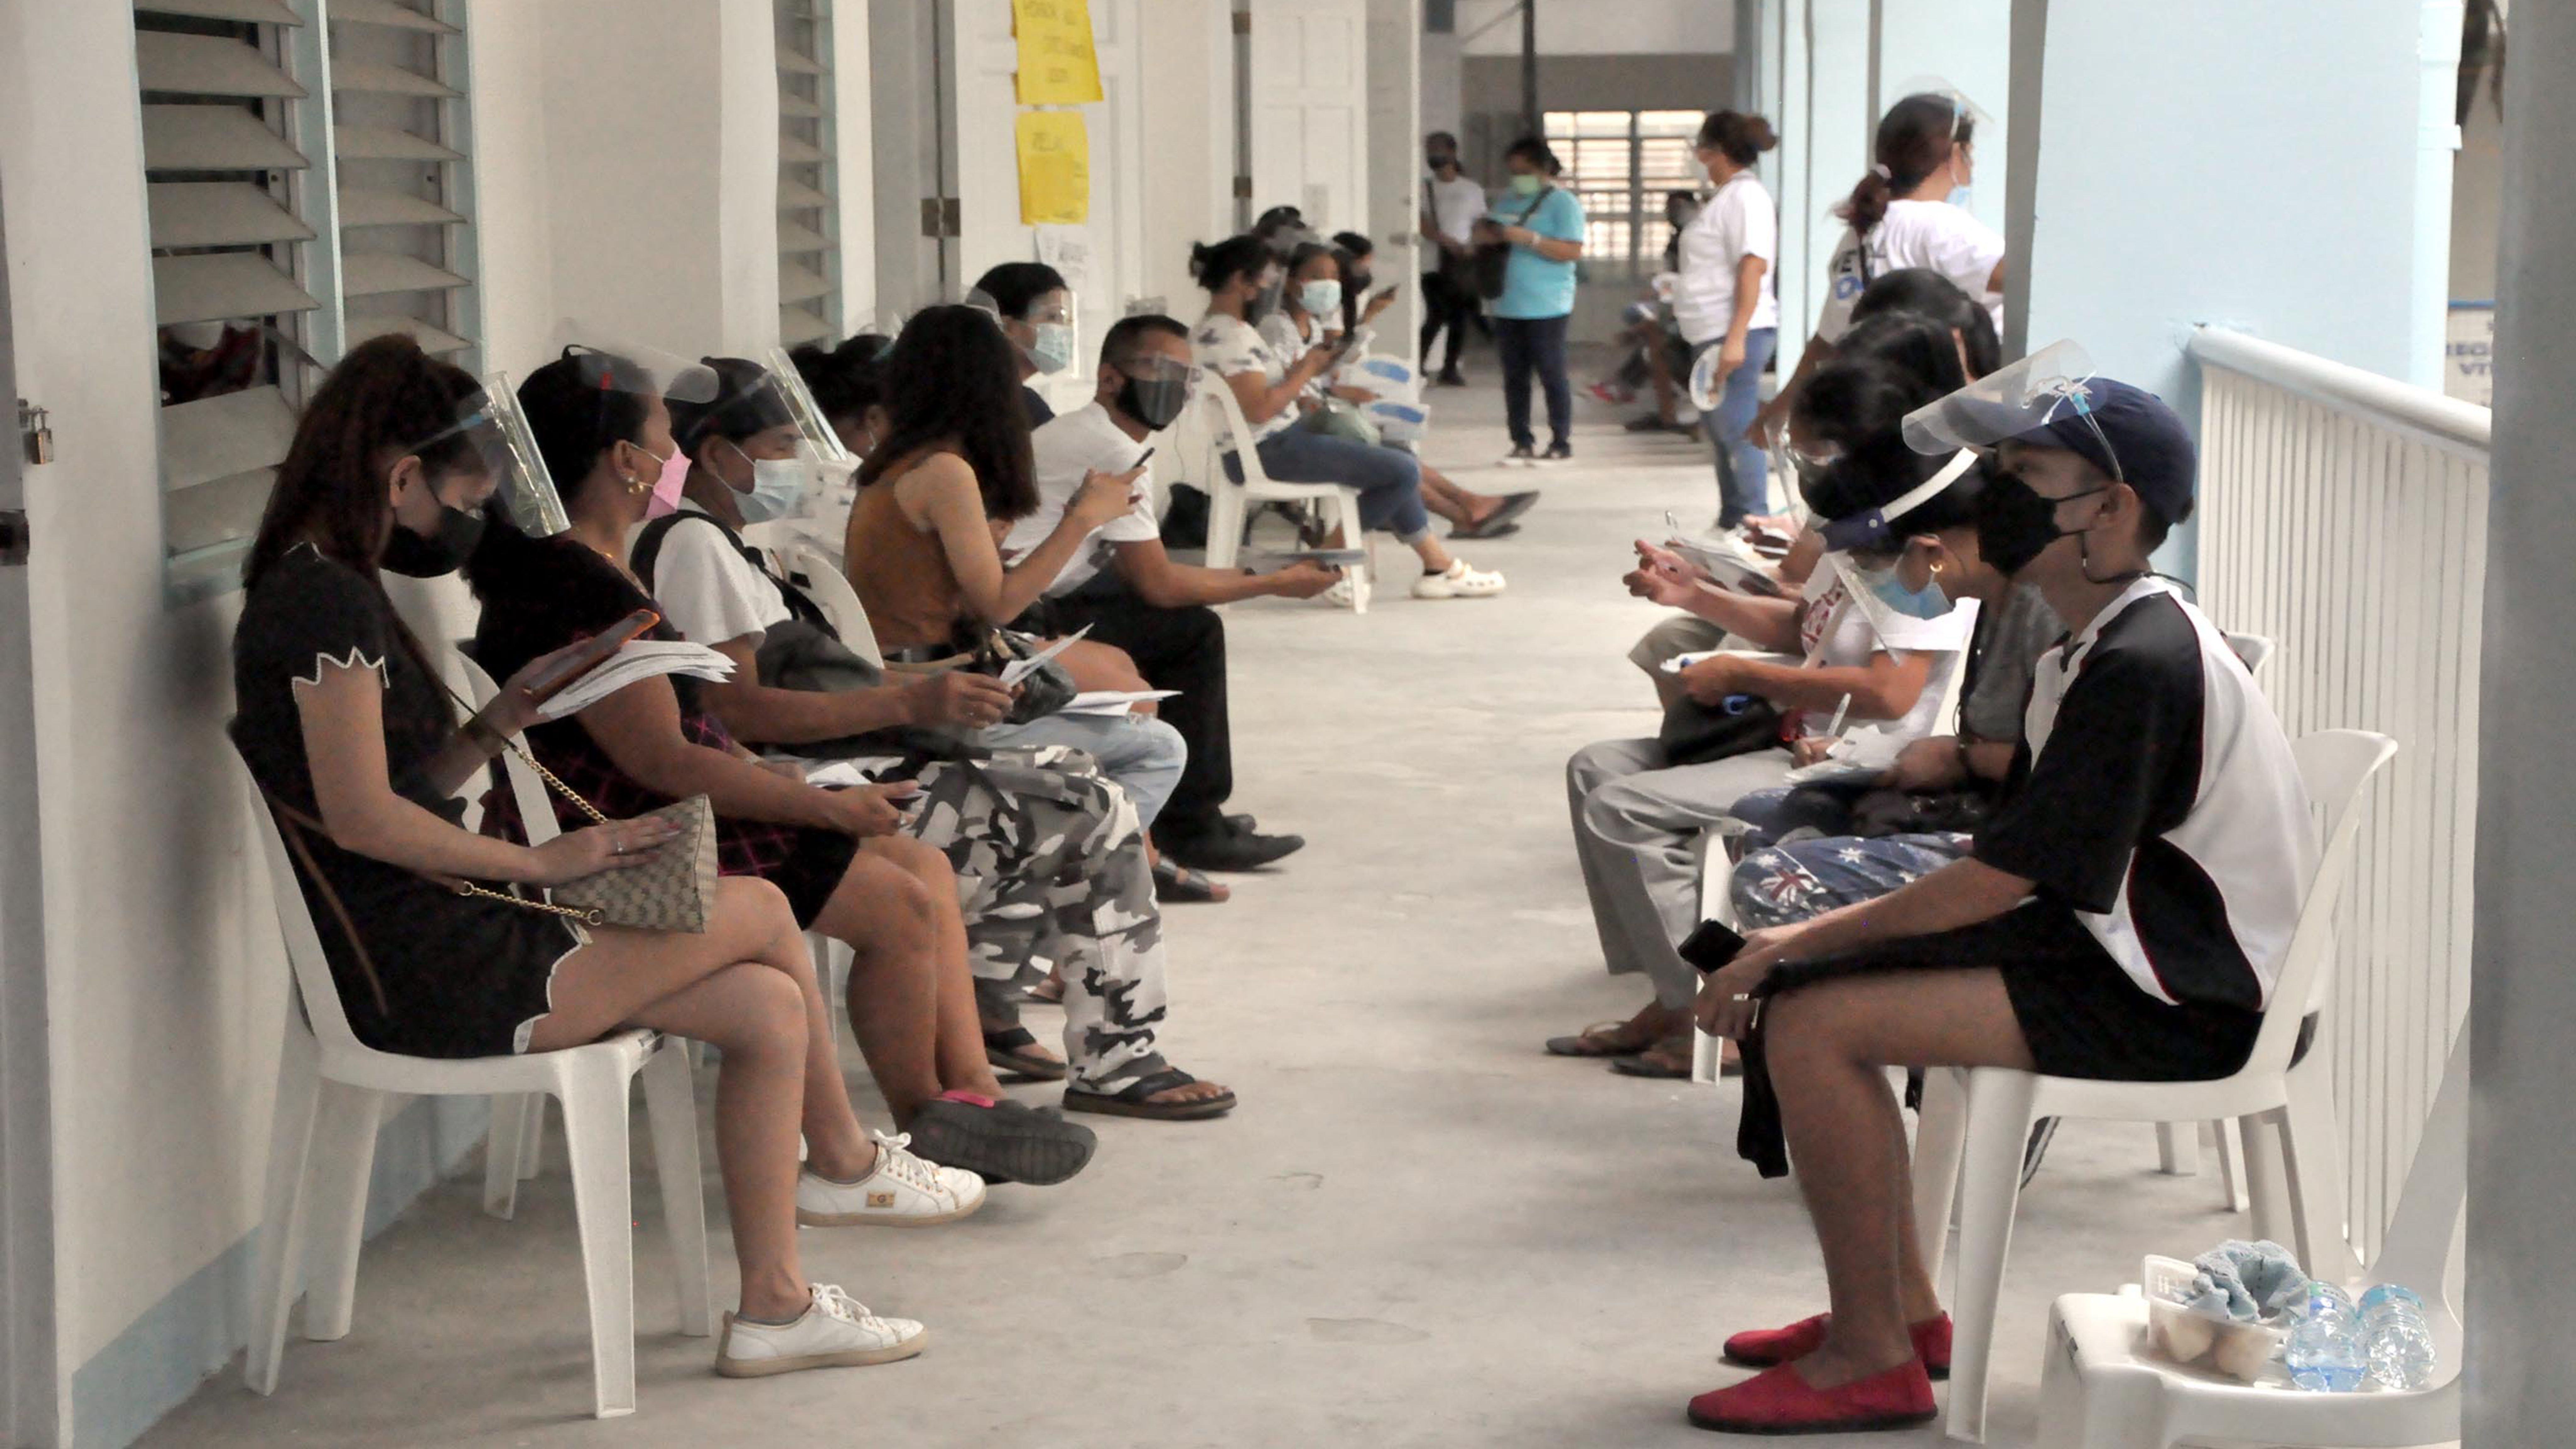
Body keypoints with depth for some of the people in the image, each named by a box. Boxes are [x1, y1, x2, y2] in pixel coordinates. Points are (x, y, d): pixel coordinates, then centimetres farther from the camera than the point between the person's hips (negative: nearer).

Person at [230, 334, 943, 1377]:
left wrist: (503, 720, 3)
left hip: (437, 944, 10)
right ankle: (844, 1163, 17)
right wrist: (540, 862, -15)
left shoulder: (326, 590, 18)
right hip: (425, 976, -10)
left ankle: (773, 1308, 9)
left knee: (770, 1008, 3)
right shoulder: (326, 600, -15)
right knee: (762, 911, -4)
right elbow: (360, 816, -22)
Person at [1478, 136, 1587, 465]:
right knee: (1514, 377, 8)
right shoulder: (1510, 201, 16)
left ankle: (1561, 444, 4)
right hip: (1508, 306, 7)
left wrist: (1529, 238, -21)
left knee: (1552, 375, -2)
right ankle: (1522, 443, 14)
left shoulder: (1562, 203, -6)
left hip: (1546, 308, -7)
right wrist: (1486, 231, -2)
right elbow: (1486, 235, 23)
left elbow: (1574, 251, -15)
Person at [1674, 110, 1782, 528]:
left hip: (1734, 335, -11)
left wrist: (1735, 338, -27)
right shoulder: (1730, 195, 18)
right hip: (1714, 335, 11)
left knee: (1736, 431, -10)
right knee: (1721, 431, 13)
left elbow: (1754, 265, -21)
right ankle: (1732, 525, 20)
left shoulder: (1745, 195, -12)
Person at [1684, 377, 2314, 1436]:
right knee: (1800, 985, 11)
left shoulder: (2142, 666, -21)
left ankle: (1871, 1362, -8)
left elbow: (2003, 876, -21)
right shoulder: (2092, 651, 11)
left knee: (1813, 1021, -18)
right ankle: (1903, 1308, 17)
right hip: (2114, 951, 10)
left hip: (2177, 1008, -10)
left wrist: (1807, 942, -12)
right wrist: (1808, 942, 5)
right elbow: (2017, 860, 13)